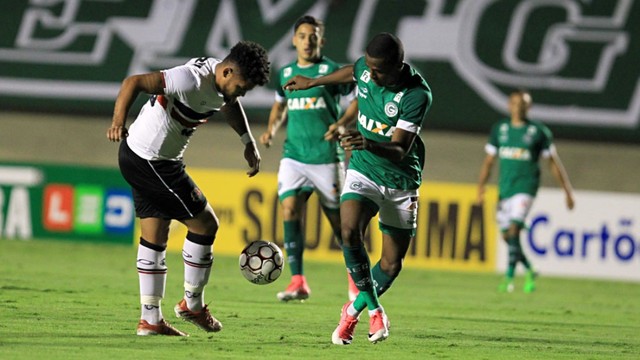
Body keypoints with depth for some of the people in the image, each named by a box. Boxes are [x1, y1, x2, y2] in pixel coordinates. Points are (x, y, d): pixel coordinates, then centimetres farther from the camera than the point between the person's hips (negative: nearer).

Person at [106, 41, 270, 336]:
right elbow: (134, 82, -33)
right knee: (205, 224, -1)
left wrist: (248, 143, 19)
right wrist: (119, 121, -46)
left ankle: (150, 319, 14)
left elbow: (229, 104, 27)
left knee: (154, 236, 11)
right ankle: (192, 304, 13)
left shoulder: (222, 80, 2)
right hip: (151, 163, -10)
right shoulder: (192, 81, -28)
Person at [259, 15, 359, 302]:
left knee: (337, 217, 3)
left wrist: (341, 123, -19)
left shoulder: (332, 71, -4)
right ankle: (297, 281, -12)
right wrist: (272, 128, 9)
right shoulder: (286, 73, 10)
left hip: (326, 157, -4)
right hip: (294, 156, 4)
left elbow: (356, 102, -2)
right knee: (289, 209, -14)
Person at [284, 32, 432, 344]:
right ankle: (374, 309, -10)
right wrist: (313, 82, 31)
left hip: (401, 182, -2)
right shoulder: (366, 68, -10)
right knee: (350, 232, -25)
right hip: (364, 171, 2)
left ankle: (354, 310, 29)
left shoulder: (417, 94, -24)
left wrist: (370, 144, -47)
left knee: (392, 264, 2)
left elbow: (399, 150, -27)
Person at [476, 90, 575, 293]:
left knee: (513, 230, -20)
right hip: (504, 189, 5)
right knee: (507, 236, 7)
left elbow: (554, 162, 6)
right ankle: (530, 272, 27)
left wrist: (567, 191, 6)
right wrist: (481, 187, 0)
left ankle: (509, 277, -20)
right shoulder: (499, 129, 9)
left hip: (525, 187, -5)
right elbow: (489, 161, 12)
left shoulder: (538, 131, 1)